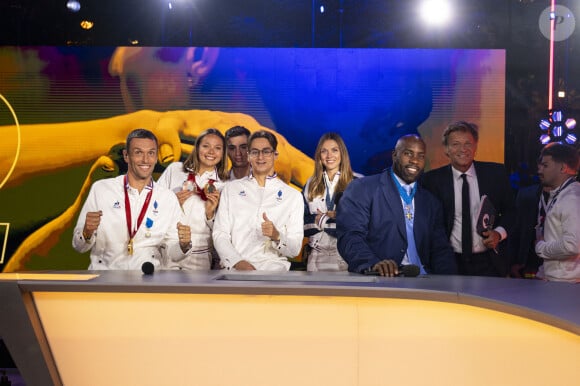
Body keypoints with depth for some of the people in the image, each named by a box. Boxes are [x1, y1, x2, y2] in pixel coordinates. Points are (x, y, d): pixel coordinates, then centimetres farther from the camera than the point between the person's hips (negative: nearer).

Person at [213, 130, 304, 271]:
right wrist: (237, 262, -12)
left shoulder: (293, 196, 12)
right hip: (234, 266, 0)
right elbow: (220, 234, 6)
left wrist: (277, 236, -14)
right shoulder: (231, 188, 15)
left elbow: (294, 249, 8)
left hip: (272, 265, 0)